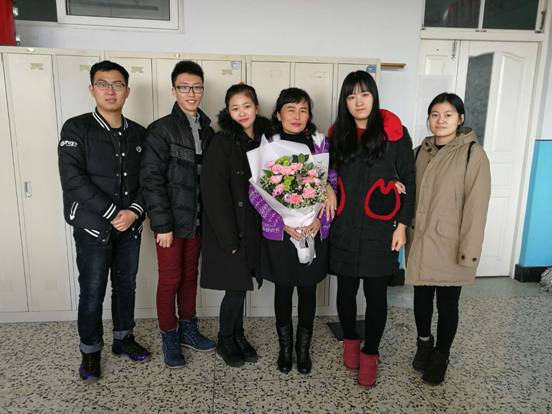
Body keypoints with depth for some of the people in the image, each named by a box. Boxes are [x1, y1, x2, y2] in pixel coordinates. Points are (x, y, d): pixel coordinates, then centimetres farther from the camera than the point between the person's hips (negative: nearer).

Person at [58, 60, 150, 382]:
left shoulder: (139, 134, 6)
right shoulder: (76, 129, -6)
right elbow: (73, 180, -16)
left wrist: (135, 210, -11)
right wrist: (112, 213, -18)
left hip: (130, 225, 4)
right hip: (93, 227, -4)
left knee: (126, 285, 15)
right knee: (92, 292, 5)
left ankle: (124, 338, 34)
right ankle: (91, 351, 25)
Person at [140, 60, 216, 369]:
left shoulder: (207, 130, 8)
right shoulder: (161, 129, -8)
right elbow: (152, 179, -12)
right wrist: (162, 224, -16)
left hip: (197, 220, 5)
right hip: (172, 221, -5)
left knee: (191, 276, 16)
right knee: (170, 280, 6)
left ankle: (188, 330, 32)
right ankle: (169, 338, 23)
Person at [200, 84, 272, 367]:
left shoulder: (264, 138, 6)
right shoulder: (222, 142, -11)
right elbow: (213, 191, -15)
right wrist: (229, 237, -18)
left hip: (253, 226, 5)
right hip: (228, 228, -5)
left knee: (241, 284, 15)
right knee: (236, 287, 0)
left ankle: (238, 334, 34)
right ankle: (224, 340, 24)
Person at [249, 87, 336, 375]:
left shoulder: (321, 143, 1)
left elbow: (332, 183, 4)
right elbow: (255, 192, -6)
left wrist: (320, 218, -12)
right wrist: (282, 222, -15)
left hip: (315, 232, 1)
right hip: (279, 233, -1)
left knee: (308, 290, 12)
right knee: (283, 290, 12)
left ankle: (303, 348, 33)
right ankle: (285, 347, 33)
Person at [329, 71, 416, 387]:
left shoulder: (395, 133, -2)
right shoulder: (337, 134, 7)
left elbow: (408, 180, -1)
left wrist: (402, 224, -4)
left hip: (379, 229, -2)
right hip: (344, 229, 3)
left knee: (376, 294, 6)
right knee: (346, 290, 12)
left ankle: (370, 353, 25)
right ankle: (350, 341, 36)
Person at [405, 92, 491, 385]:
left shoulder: (473, 154, -10)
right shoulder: (421, 151, 6)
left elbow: (476, 204, -13)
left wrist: (469, 250, -15)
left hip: (449, 245, -4)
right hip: (420, 241, 4)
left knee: (447, 303, 8)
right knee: (421, 297, 16)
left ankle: (440, 356, 30)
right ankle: (423, 344, 40)